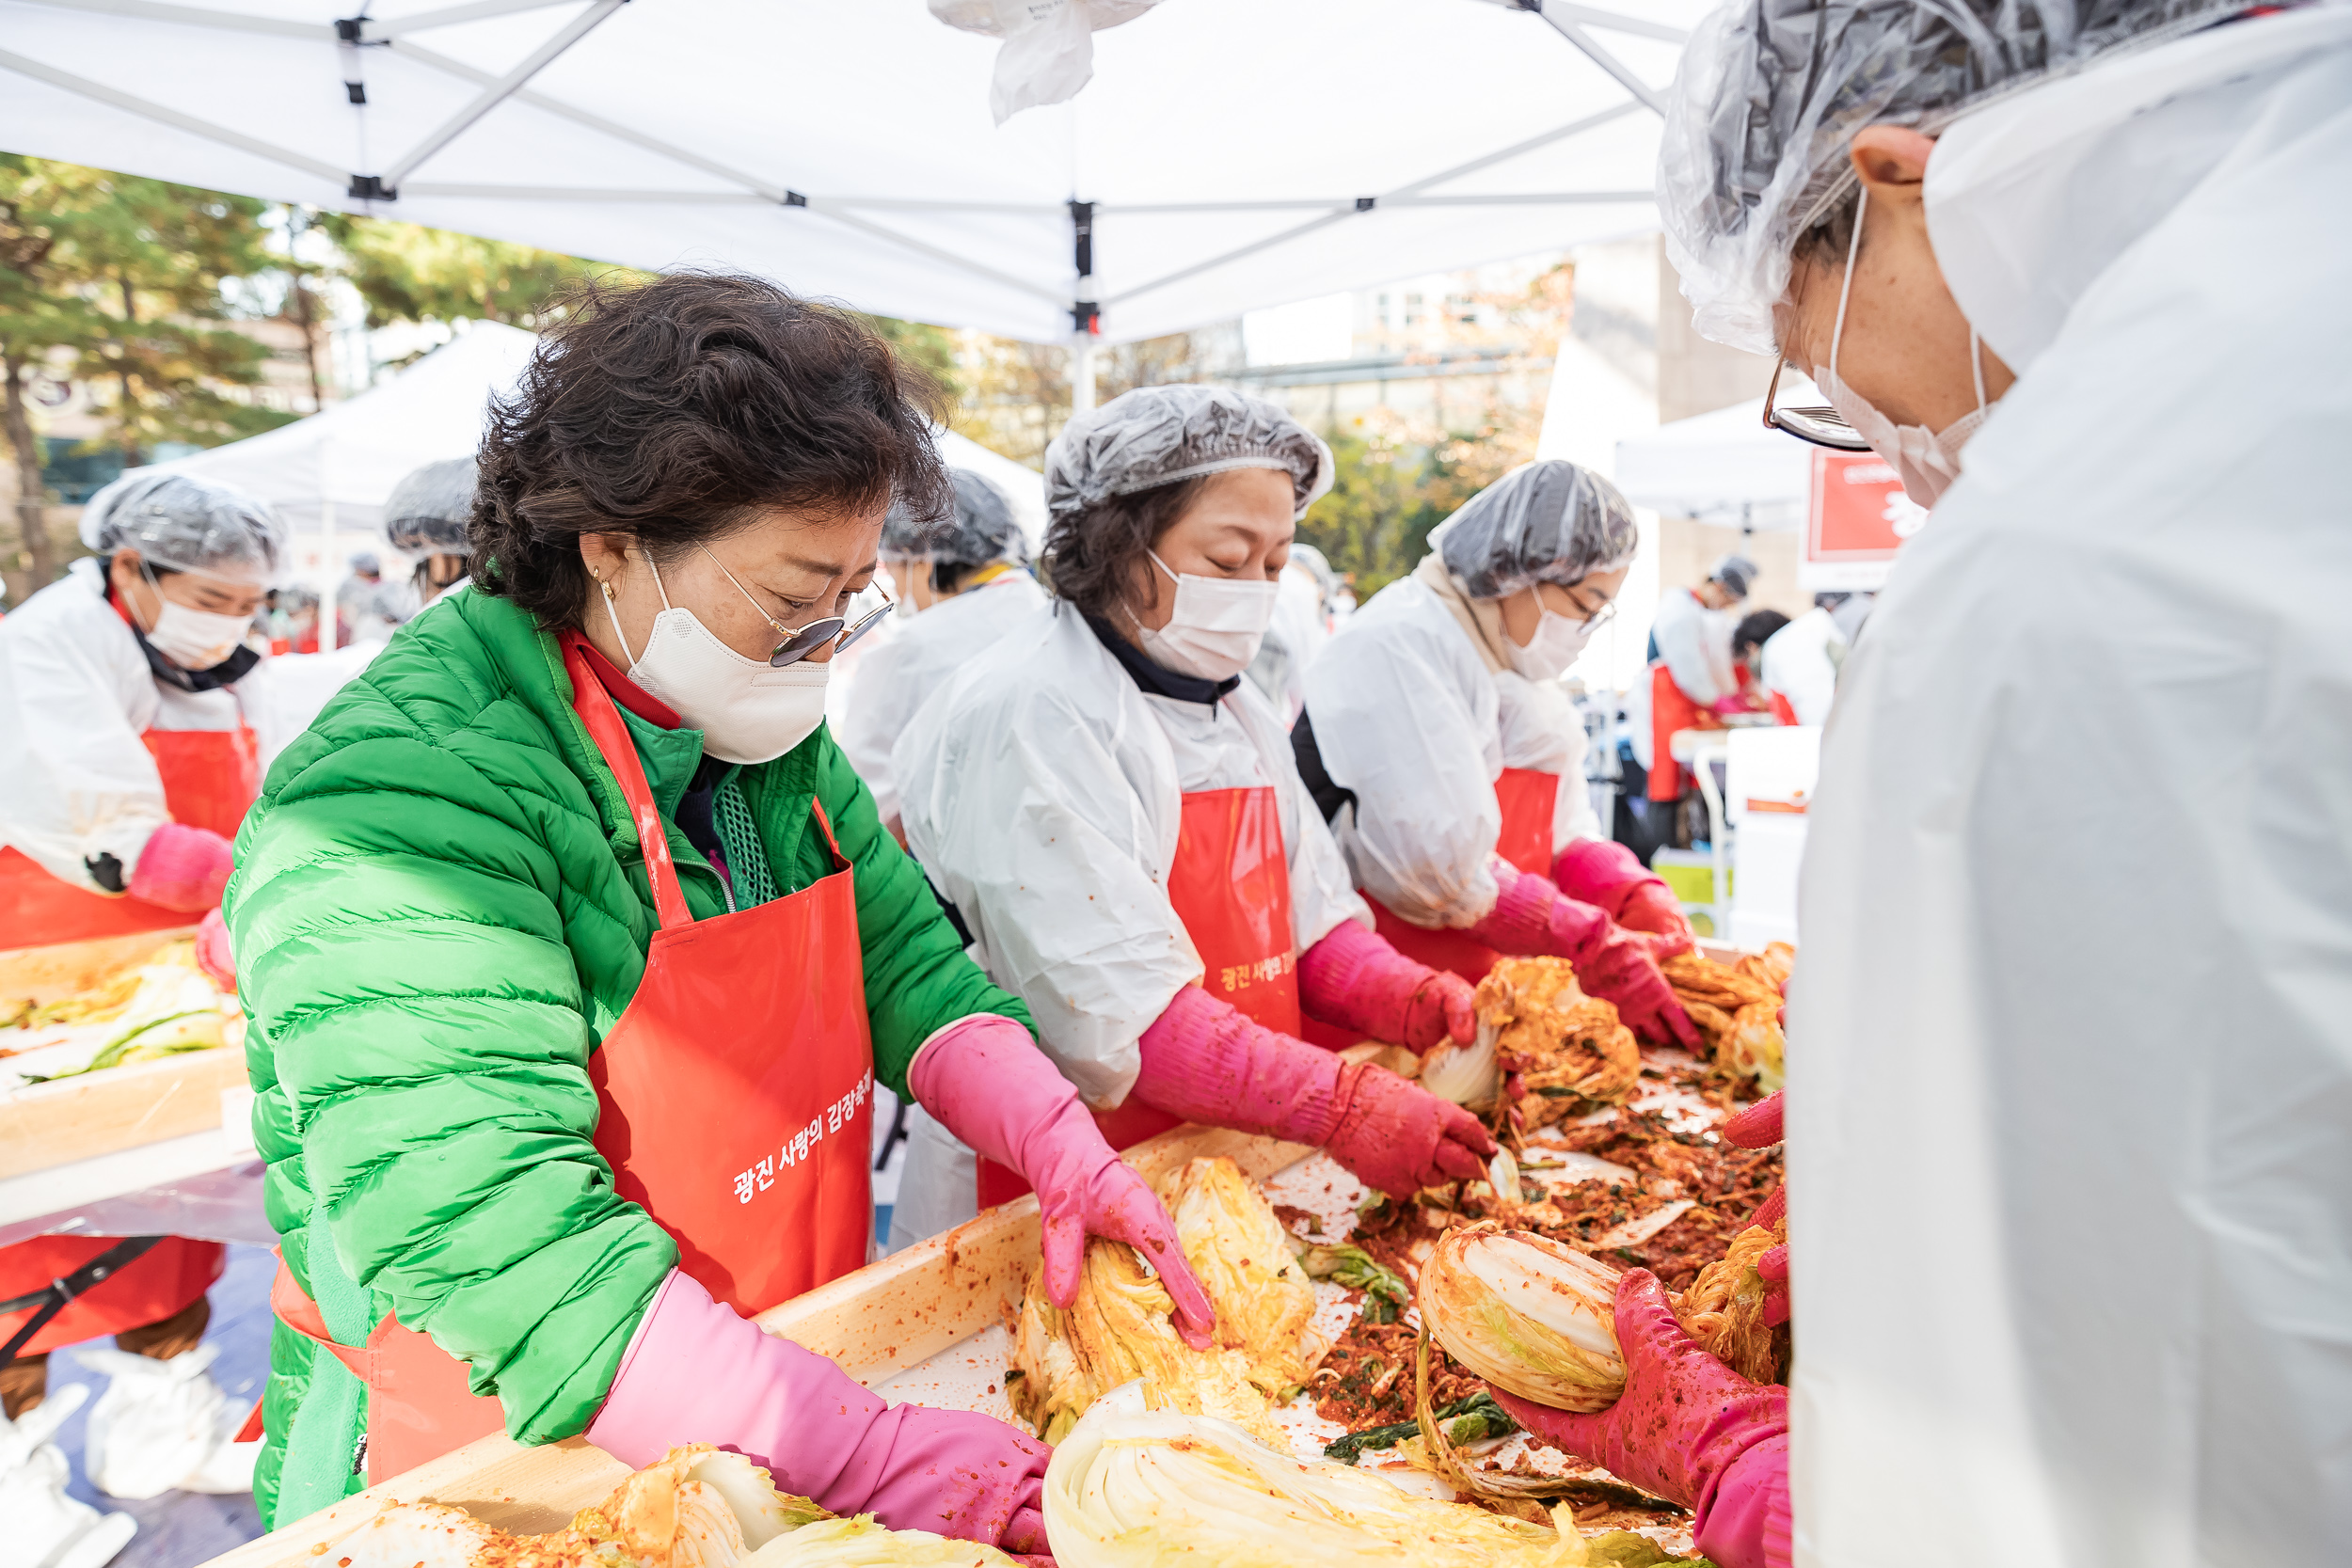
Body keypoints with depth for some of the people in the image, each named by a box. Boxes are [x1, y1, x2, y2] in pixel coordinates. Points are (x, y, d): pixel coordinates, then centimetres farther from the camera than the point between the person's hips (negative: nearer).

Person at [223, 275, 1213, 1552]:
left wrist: (1063, 1151, -14)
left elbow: (903, 960, 2)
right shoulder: (400, 800, -26)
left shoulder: (765, 732, -1)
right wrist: (868, 1455, -35)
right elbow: (491, 1239, -32)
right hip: (483, 1480, -6)